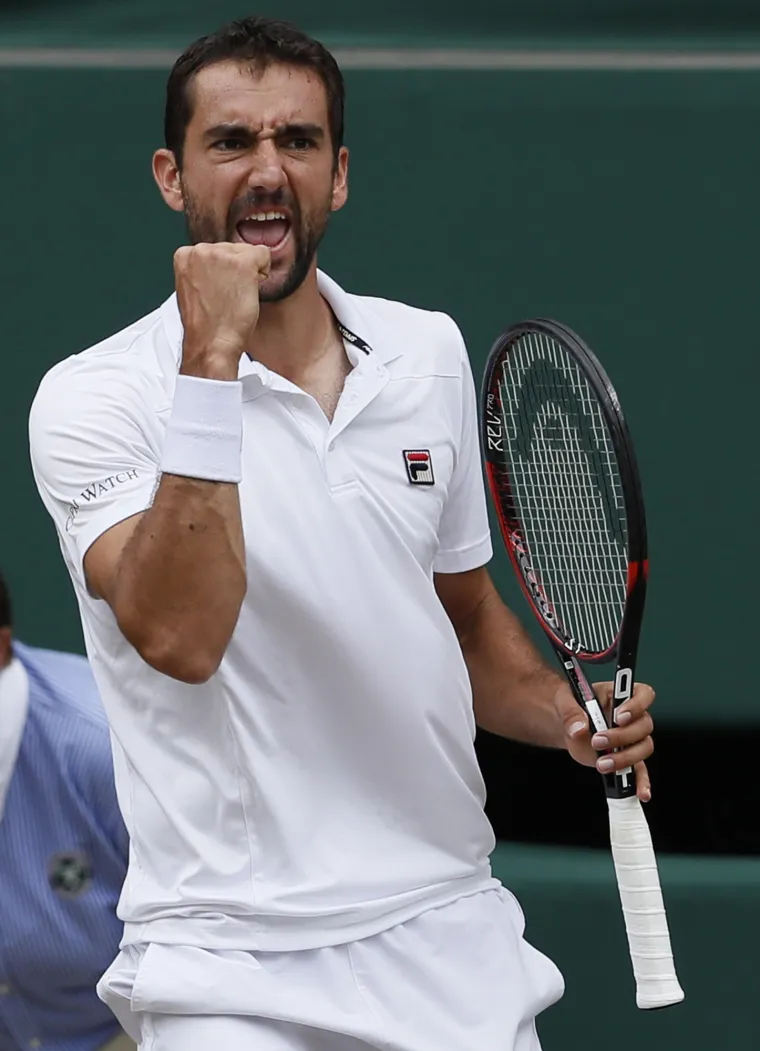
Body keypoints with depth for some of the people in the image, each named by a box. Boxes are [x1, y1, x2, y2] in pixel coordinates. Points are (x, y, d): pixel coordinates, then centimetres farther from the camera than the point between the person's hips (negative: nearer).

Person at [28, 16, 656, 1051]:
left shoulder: (430, 354, 9)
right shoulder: (94, 398, -8)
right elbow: (180, 638, -24)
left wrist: (566, 716, 3)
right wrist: (210, 363, -25)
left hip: (452, 933, 5)